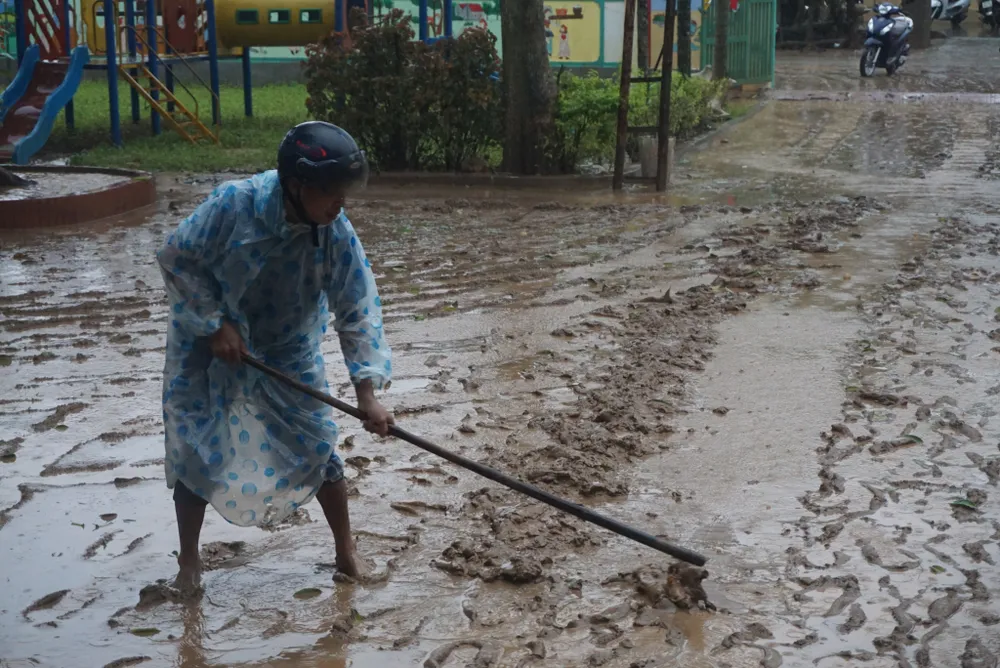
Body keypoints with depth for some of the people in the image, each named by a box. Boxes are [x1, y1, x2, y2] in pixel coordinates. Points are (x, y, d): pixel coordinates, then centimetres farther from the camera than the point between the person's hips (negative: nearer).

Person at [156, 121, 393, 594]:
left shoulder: (337, 234, -23)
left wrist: (367, 393, -28)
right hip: (208, 345, -1)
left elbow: (358, 311, -21)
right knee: (195, 453, 1)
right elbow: (176, 259, -17)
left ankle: (346, 551, 18)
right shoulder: (233, 204, -30)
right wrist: (216, 325, -22)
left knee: (317, 447, -1)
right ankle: (189, 562, 20)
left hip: (288, 354, 2)